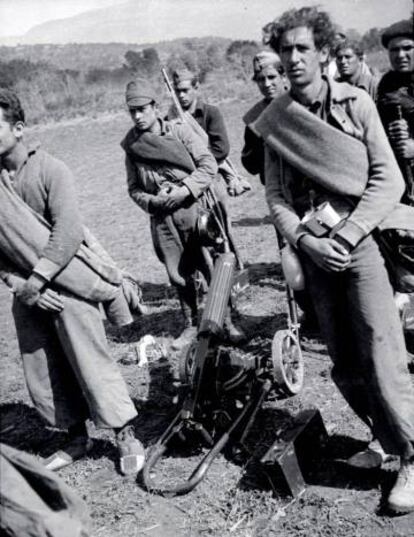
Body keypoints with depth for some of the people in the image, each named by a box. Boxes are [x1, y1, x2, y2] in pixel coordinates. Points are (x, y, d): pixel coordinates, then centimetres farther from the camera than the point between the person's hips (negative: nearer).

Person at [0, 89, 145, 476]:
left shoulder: (49, 170, -9)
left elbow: (68, 233, -17)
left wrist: (37, 279, -19)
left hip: (65, 284, -5)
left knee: (91, 364, -2)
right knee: (41, 372, 11)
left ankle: (126, 436, 14)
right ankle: (76, 438, 29)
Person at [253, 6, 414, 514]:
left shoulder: (356, 103, -1)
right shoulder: (275, 120, 5)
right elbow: (275, 197, 4)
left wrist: (345, 236, -14)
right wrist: (307, 242, -11)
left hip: (361, 241, -3)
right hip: (312, 249, 3)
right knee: (344, 364, 8)